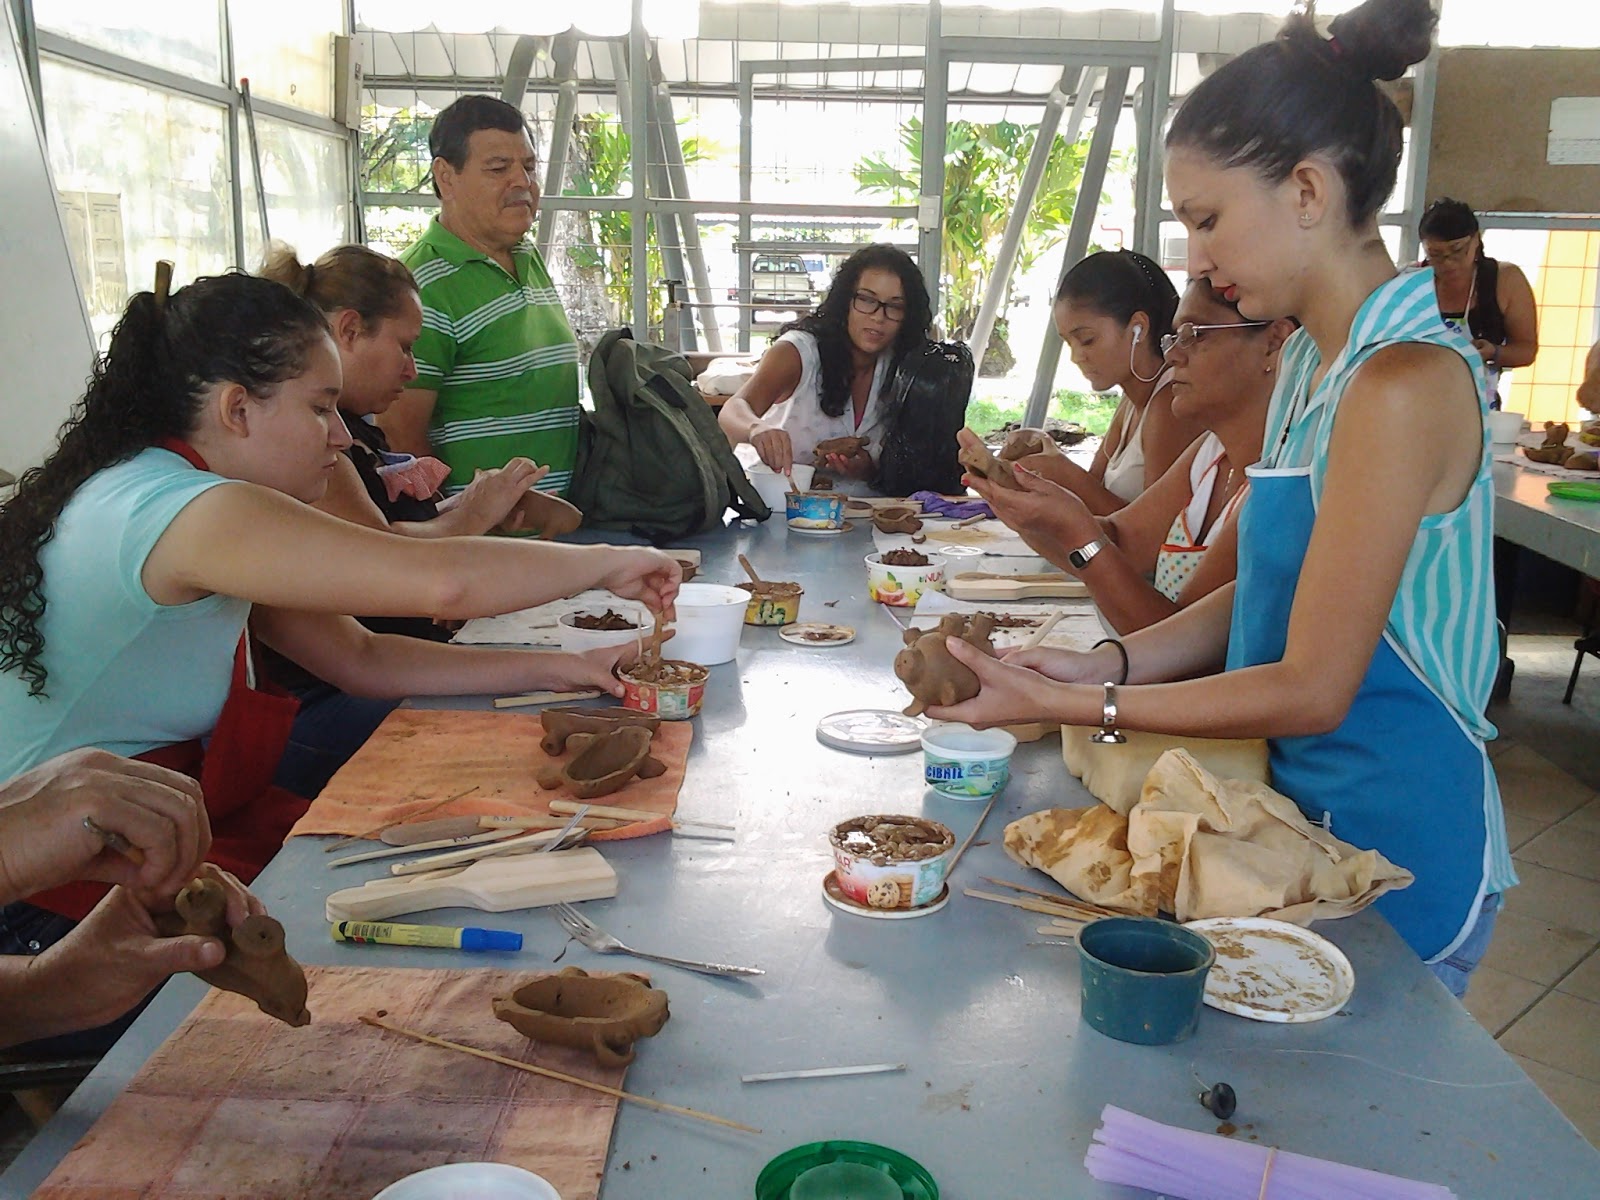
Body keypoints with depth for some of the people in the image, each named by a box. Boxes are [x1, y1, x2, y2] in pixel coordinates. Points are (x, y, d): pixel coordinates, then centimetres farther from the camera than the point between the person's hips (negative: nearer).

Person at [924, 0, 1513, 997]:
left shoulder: (1405, 383, -23)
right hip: (1298, 808, 8)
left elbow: (1311, 689, -23)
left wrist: (1061, 705, -20)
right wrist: (1101, 664, -4)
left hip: (1393, 849, -8)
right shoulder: (1308, 362, 6)